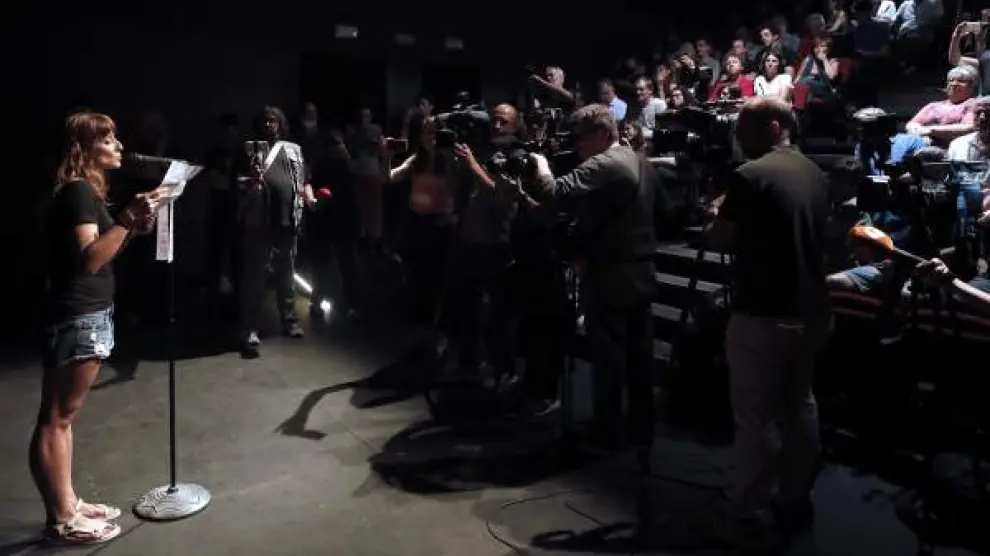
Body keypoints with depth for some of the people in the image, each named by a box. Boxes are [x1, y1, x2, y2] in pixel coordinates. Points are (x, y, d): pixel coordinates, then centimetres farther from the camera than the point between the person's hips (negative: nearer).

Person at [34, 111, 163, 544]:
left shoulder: (86, 191, 16)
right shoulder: (78, 191, -15)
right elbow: (88, 259, -25)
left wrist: (133, 228, 8)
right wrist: (128, 218, -29)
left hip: (88, 316, 10)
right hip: (76, 319, -10)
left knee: (63, 416, 16)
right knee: (55, 418, -1)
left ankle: (67, 504, 26)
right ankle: (60, 520, 7)